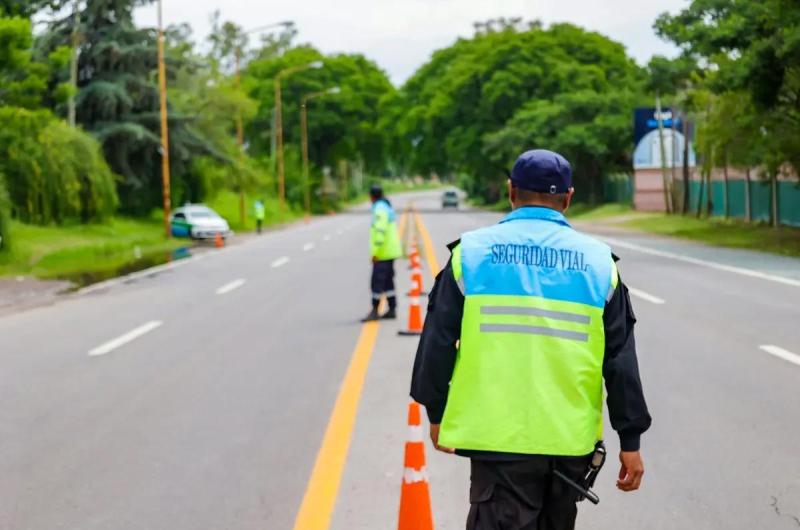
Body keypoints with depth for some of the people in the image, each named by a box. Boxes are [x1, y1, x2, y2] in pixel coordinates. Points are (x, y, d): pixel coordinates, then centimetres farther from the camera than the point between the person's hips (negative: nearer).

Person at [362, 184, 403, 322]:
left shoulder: (380, 209, -17)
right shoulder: (388, 207, 14)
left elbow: (380, 231, -26)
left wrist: (375, 252, -25)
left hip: (383, 253, -10)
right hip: (391, 252, 10)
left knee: (377, 281, -7)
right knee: (388, 281, 14)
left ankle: (375, 311, -5)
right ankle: (392, 310, 17)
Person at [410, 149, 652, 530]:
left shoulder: (471, 252, 1)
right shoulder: (597, 261, 5)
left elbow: (438, 344, 3)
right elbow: (621, 361, 4)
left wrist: (437, 414, 15)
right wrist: (630, 441, 9)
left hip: (499, 438, -2)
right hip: (572, 441, 3)